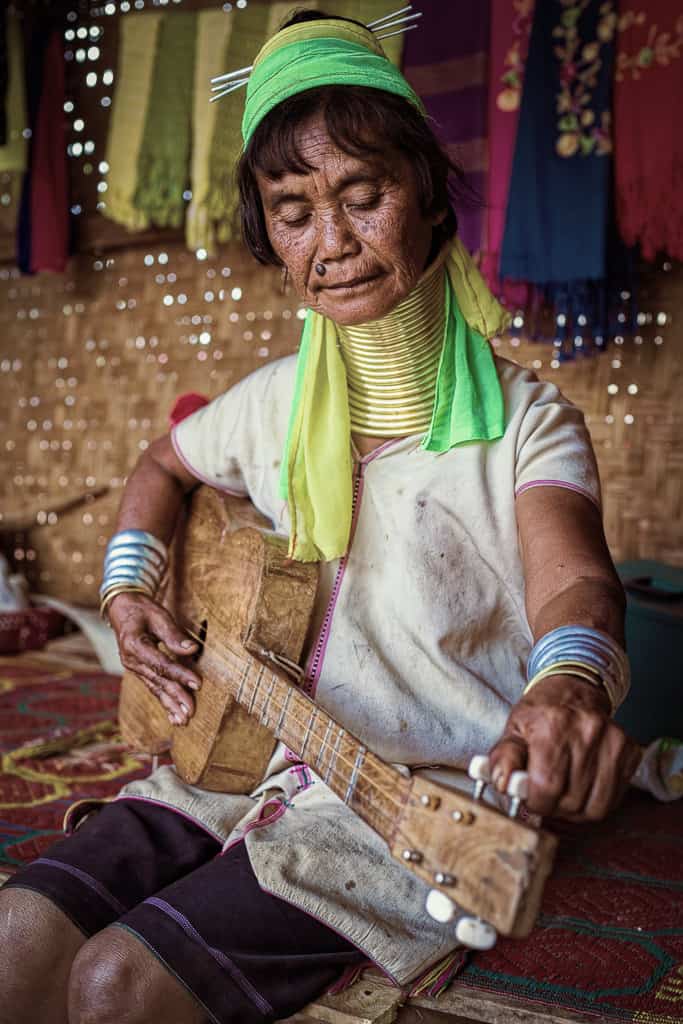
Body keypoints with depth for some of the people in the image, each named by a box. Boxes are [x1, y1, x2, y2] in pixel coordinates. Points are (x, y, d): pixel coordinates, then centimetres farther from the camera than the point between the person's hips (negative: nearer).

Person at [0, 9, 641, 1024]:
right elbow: (165, 464, 27)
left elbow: (575, 580, -20)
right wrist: (129, 582, 8)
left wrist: (572, 678, -45)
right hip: (247, 748, 5)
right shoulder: (276, 403, 9)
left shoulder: (523, 417, -5)